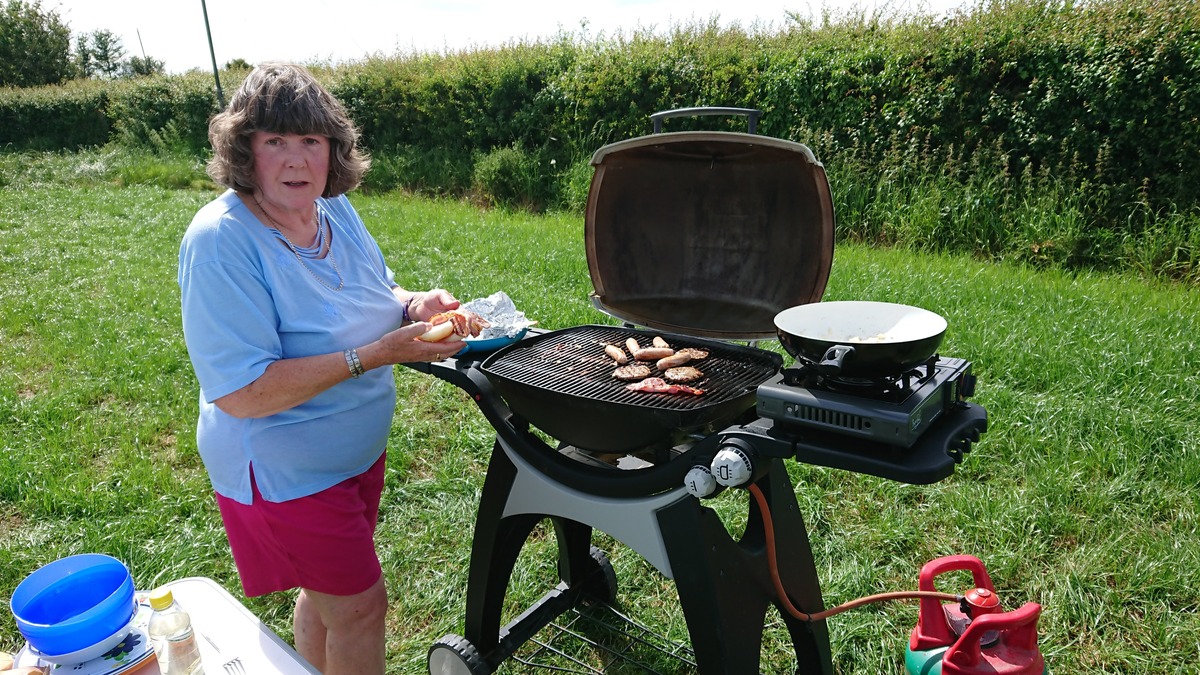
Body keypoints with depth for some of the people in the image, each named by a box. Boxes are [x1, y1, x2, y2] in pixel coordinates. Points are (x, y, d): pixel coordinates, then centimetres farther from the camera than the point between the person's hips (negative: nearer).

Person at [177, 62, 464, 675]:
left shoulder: (334, 207, -3)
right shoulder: (221, 239, -26)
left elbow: (371, 294, 13)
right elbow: (240, 393, -30)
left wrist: (414, 307, -10)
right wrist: (373, 356, -32)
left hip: (356, 450, 7)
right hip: (284, 471, -7)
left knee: (326, 590, 25)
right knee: (360, 604, 5)